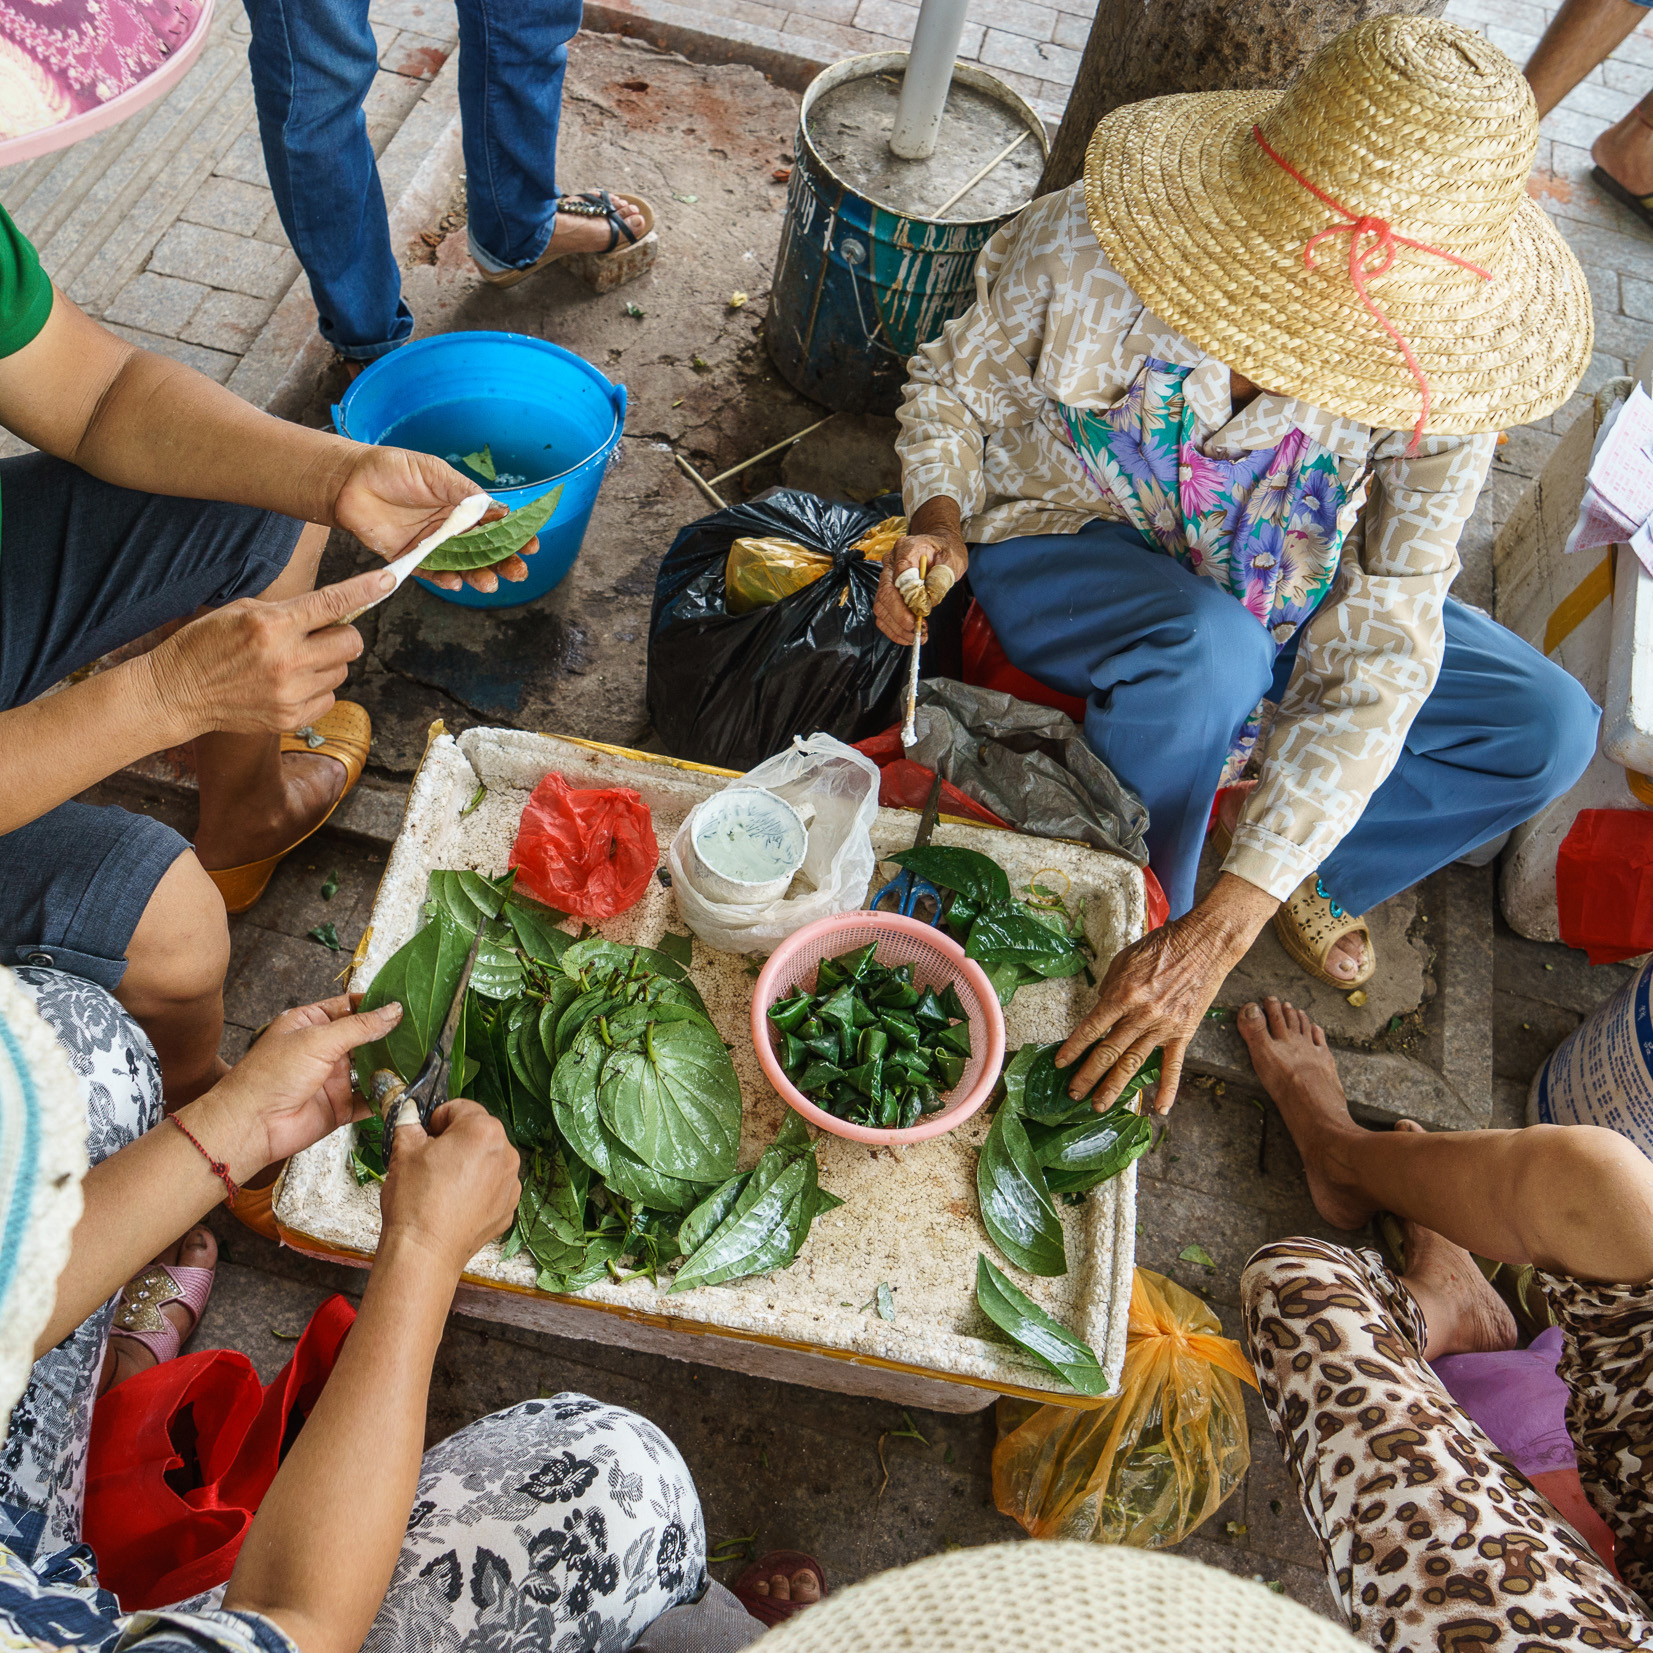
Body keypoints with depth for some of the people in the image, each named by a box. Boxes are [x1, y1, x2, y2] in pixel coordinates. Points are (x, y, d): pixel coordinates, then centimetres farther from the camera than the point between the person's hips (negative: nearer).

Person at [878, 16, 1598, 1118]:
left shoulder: (1437, 386, -27)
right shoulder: (1078, 252, -30)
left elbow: (1376, 661, -30)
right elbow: (953, 388, -8)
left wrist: (1224, 932, -38)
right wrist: (940, 519, -32)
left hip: (1273, 592, 3)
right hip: (1061, 543, -2)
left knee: (1547, 730, -9)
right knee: (1211, 650, -39)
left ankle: (1311, 881, 14)